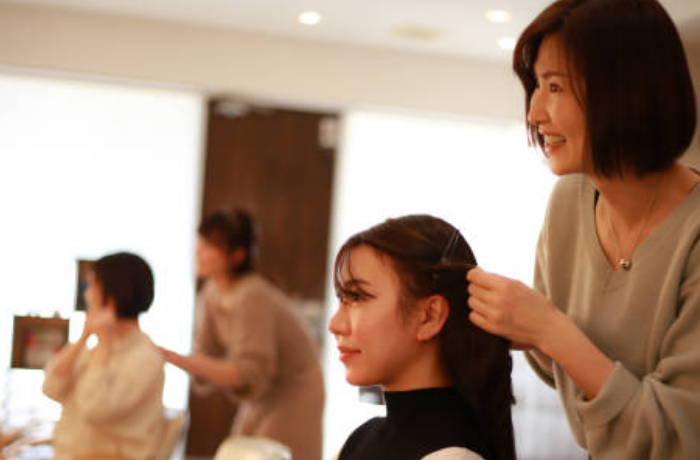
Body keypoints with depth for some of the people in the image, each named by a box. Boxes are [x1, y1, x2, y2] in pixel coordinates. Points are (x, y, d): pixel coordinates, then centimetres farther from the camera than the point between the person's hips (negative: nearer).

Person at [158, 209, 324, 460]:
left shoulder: (252, 298, -27)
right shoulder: (212, 292, -2)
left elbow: (251, 374, -33)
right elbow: (207, 352, -1)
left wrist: (184, 361, -42)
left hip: (292, 394, -8)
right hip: (260, 397, 8)